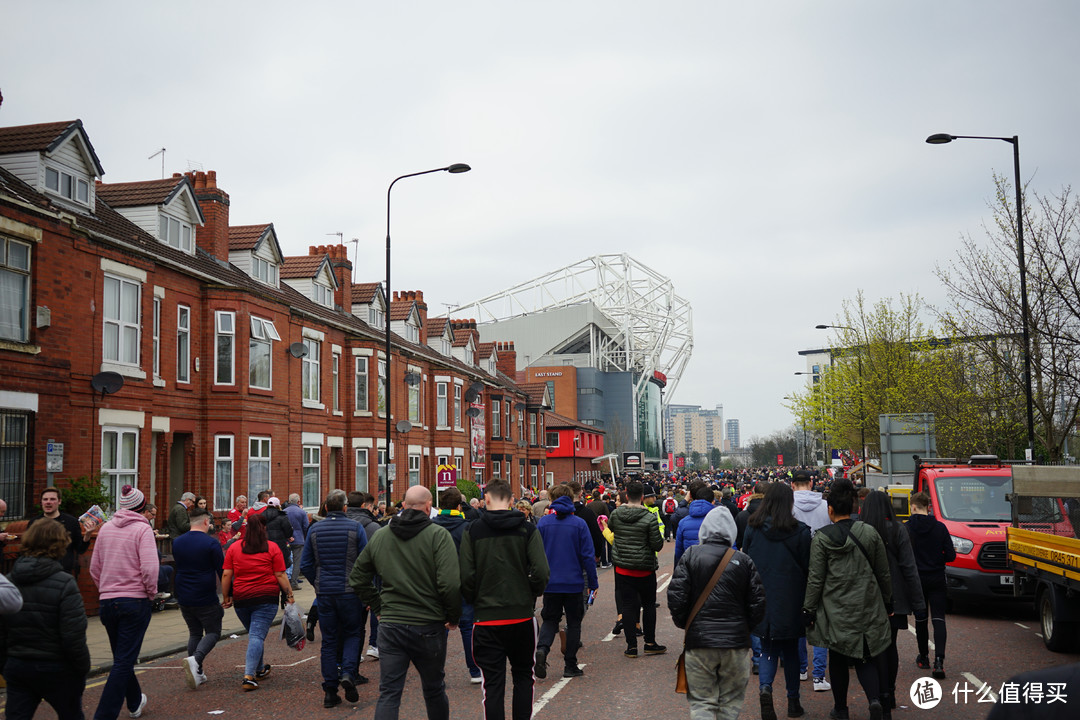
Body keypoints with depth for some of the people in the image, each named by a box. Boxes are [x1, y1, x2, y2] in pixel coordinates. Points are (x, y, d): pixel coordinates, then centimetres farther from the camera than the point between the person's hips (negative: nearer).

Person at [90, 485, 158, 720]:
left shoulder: (105, 528, 7)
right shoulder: (142, 529, -10)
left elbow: (94, 568, 11)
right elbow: (149, 568, -19)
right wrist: (151, 592, -4)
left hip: (108, 602, 6)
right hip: (135, 601, -6)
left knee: (122, 658, 21)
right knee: (124, 661, -2)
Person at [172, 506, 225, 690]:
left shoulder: (177, 542, 5)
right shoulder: (211, 543, -12)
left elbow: (176, 567, 16)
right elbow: (222, 571, -9)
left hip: (184, 598, 6)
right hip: (206, 599, -5)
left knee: (194, 633, 17)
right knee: (213, 632, 6)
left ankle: (197, 673, 12)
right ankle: (195, 659, -19)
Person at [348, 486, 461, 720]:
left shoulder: (379, 536, 5)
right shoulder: (438, 535, -11)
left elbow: (357, 578, 14)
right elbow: (450, 584, -19)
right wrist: (453, 617, -5)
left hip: (390, 626, 3)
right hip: (428, 626, -2)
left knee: (388, 694, 4)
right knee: (434, 691, 15)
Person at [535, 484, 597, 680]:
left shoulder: (543, 523, -3)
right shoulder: (579, 524, -7)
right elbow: (587, 555, -6)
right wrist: (593, 583, 2)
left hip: (550, 583, 1)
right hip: (573, 583, -1)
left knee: (550, 620, 14)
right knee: (574, 623, 12)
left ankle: (542, 648, -14)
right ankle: (570, 666, 12)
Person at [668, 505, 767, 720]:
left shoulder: (690, 555, -3)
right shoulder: (744, 561, 1)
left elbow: (676, 596, -8)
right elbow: (757, 603, 2)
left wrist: (683, 623, 9)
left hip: (699, 640, -1)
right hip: (736, 642, 1)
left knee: (701, 702, 6)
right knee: (730, 702, 15)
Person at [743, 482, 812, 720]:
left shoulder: (753, 528, -4)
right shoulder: (800, 531, -10)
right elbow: (807, 568, -4)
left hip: (761, 600, 1)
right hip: (790, 601, -1)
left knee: (768, 648, 10)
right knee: (790, 650, 15)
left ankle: (765, 688, -15)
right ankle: (793, 701, 23)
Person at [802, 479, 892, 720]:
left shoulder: (821, 538, -9)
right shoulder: (870, 533, -1)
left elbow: (815, 579, -7)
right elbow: (883, 573, 7)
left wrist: (809, 609, 2)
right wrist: (887, 602, 20)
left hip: (835, 611, -2)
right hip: (868, 608, 2)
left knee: (838, 660, 12)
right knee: (865, 657, 10)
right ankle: (874, 698, -13)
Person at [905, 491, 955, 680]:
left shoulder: (905, 528, -9)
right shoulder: (940, 527, -4)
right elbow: (951, 555, -4)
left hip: (916, 580, 0)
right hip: (937, 580, 0)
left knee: (920, 619, 14)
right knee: (938, 619, -1)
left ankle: (923, 657, 25)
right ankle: (939, 659, -16)